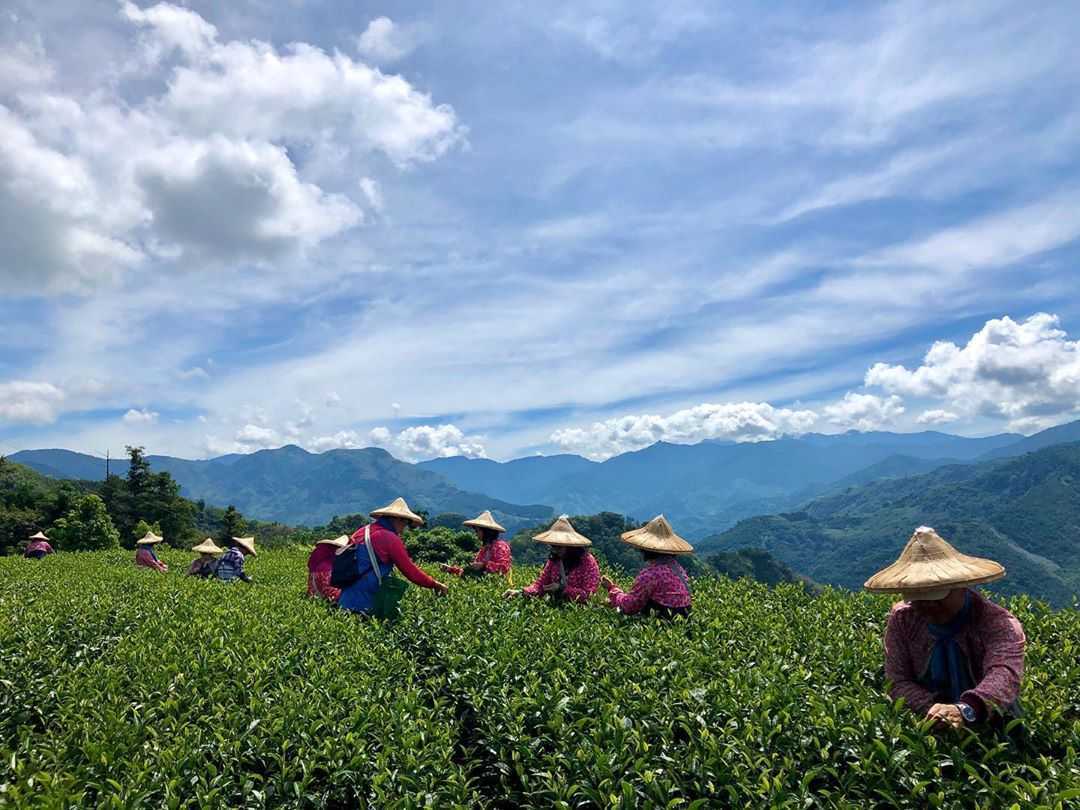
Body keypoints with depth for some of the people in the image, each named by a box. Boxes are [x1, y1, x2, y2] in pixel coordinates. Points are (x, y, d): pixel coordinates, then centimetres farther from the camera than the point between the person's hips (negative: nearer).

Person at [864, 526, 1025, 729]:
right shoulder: (901, 620, -4)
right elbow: (897, 682, -6)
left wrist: (965, 710, -45)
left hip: (994, 731, -1)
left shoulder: (996, 622, -13)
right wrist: (932, 711, -24)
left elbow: (1005, 673, -29)